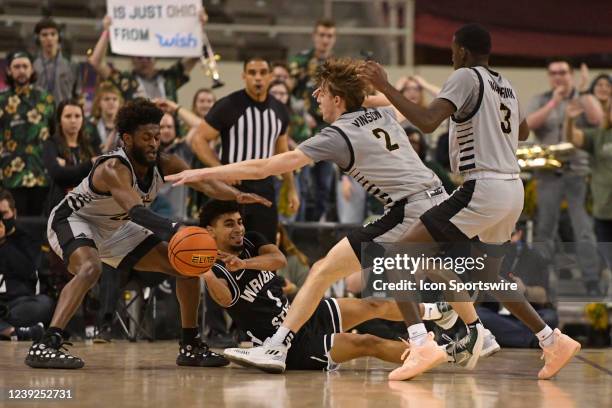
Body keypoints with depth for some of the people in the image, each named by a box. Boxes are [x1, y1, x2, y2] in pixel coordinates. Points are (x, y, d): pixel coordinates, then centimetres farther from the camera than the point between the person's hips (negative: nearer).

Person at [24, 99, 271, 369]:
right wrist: (179, 233, -62)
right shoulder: (114, 168, -34)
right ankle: (45, 346, -43)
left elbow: (205, 183, -19)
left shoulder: (164, 164, -12)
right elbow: (138, 212, -48)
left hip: (115, 229, 8)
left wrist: (238, 196, -40)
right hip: (72, 221, -8)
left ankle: (190, 346, 12)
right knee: (90, 269, -40)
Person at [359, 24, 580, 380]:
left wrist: (385, 87, -15)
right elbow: (523, 132, 37)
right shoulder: (507, 87, 18)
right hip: (513, 189, 9)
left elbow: (427, 121, -20)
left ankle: (422, 346, -24)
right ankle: (554, 342, 27)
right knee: (488, 279, 28)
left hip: (483, 188, -9)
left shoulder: (467, 77, -6)